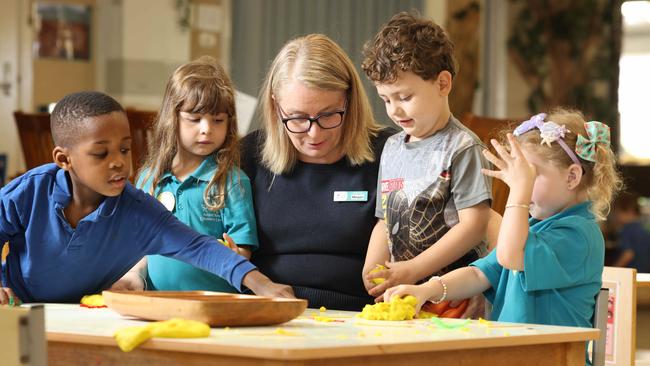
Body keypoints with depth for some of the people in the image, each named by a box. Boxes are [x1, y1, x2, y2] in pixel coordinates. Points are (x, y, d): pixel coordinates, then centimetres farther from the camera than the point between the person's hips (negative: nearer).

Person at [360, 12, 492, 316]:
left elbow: (474, 224, -10)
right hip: (402, 295, 6)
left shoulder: (461, 148, -3)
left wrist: (412, 271, -12)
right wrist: (372, 271, 4)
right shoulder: (392, 148, 19)